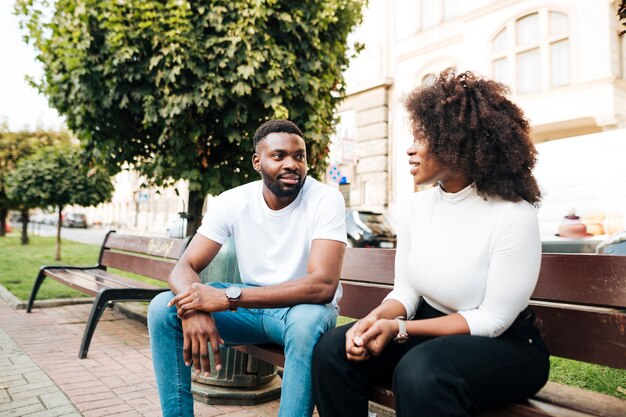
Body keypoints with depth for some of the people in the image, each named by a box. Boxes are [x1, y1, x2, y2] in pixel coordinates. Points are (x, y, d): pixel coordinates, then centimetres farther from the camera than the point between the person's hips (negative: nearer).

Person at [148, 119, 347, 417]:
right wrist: (194, 307, -35)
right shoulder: (231, 201, -8)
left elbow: (323, 285, -30)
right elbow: (184, 267, -9)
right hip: (249, 306, 4)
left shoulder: (326, 199, -19)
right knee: (162, 308, -13)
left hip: (302, 309, -3)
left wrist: (229, 297, -34)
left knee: (308, 322, -38)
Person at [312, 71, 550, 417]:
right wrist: (376, 318, -20)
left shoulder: (514, 216, -20)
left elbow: (493, 320, -18)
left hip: (503, 346, -5)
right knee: (333, 350, -15)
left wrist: (399, 329, -24)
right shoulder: (415, 207, -1)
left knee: (420, 372, -37)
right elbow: (406, 289, 2)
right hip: (433, 333, 6)